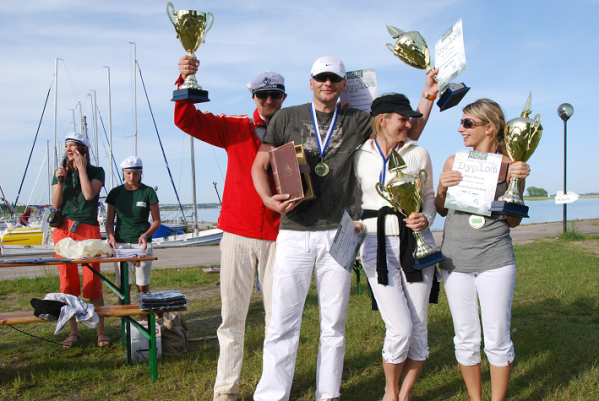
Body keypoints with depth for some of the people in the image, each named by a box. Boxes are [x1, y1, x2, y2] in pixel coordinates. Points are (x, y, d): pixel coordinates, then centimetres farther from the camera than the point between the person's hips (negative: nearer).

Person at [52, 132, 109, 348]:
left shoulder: (96, 172, 5)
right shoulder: (61, 172, 13)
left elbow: (89, 195, -13)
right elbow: (56, 204, 5)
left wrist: (81, 168, -7)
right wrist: (60, 181, -7)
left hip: (89, 231, -3)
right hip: (64, 230, 3)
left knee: (93, 282, -6)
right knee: (68, 282, 3)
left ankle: (101, 332, 4)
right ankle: (73, 332, 14)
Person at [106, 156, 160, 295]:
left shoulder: (148, 192, 0)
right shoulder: (115, 193, 6)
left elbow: (156, 221, 2)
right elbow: (109, 221, 10)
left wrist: (146, 235, -16)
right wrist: (111, 238, -9)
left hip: (142, 243, -2)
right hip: (121, 243, 2)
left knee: (143, 286, -2)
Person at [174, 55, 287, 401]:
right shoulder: (235, 129, 6)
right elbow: (187, 119, -1)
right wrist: (185, 81, -17)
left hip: (278, 236, 0)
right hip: (238, 233, 0)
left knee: (278, 313, 6)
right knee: (232, 313, 5)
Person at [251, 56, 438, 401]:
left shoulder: (357, 121, 11)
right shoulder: (287, 118, 8)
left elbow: (411, 131, 16)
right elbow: (260, 165, 8)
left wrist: (430, 90, 7)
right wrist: (269, 199, -10)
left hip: (337, 233, 2)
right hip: (294, 233, -1)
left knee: (334, 325, 8)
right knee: (283, 323, -2)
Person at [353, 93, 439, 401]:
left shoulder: (419, 154, 7)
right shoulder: (358, 157, 5)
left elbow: (429, 196, 14)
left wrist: (426, 219, -6)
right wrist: (354, 225, -6)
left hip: (416, 243, 2)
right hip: (377, 245, -2)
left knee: (418, 327, 1)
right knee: (400, 328, -11)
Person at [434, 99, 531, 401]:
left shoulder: (508, 165, -1)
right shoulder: (454, 163, 6)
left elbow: (513, 221, 1)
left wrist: (519, 183, -11)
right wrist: (442, 188, -5)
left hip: (495, 259, -2)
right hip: (455, 259, 2)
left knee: (497, 340, 2)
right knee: (465, 339, 9)